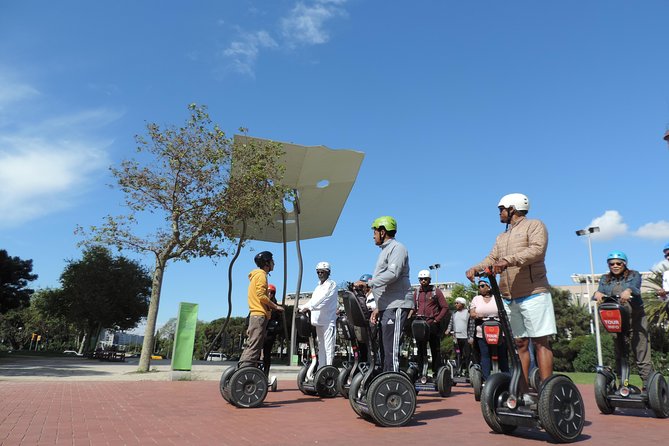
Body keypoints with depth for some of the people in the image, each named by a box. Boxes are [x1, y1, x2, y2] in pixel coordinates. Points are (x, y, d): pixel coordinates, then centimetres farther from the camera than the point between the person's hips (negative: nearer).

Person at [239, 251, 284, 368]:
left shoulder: (256, 275, 24)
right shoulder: (261, 275, -6)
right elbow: (261, 295, -17)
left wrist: (272, 306, 18)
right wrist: (276, 306, -10)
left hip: (254, 314, 10)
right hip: (260, 314, -10)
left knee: (251, 344, 10)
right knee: (254, 346, -13)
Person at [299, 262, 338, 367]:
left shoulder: (331, 284, -3)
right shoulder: (318, 287, 22)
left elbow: (321, 300, -15)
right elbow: (313, 300, 13)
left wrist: (306, 306, -20)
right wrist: (302, 307, -5)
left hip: (328, 321, -8)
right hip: (318, 321, 8)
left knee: (328, 348, -9)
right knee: (321, 348, 10)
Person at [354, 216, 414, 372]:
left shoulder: (396, 248, -4)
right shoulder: (385, 251, 26)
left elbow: (392, 274, -21)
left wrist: (368, 283, -19)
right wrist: (378, 308, 21)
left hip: (396, 305, -10)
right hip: (386, 306, 10)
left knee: (391, 347, -12)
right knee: (384, 347, 9)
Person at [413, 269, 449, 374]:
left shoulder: (436, 291, 2)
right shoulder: (416, 292, 13)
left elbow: (445, 307, -1)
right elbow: (413, 308, 15)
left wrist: (437, 320, -7)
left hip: (433, 324, -3)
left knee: (435, 349, 3)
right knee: (421, 349, 5)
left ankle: (437, 372, 9)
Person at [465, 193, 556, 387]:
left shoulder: (534, 225, 2)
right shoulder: (501, 237, 24)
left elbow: (537, 250, -16)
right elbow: (492, 259, 12)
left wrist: (508, 260, -27)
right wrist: (476, 268, -9)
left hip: (533, 295, -7)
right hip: (509, 299, 7)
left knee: (541, 341, -6)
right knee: (521, 343, 9)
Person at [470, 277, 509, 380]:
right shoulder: (476, 299, 11)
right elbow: (472, 314, 4)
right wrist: (477, 315, -17)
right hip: (482, 334, 1)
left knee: (502, 356, 3)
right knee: (485, 356, -1)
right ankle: (486, 379, 2)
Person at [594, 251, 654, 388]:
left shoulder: (634, 275, 8)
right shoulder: (605, 279, 15)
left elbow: (635, 286, -13)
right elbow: (601, 290, -2)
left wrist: (628, 290, -37)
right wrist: (597, 293, -27)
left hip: (635, 318, -2)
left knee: (641, 353, -4)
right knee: (618, 354, 4)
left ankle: (648, 385, 3)